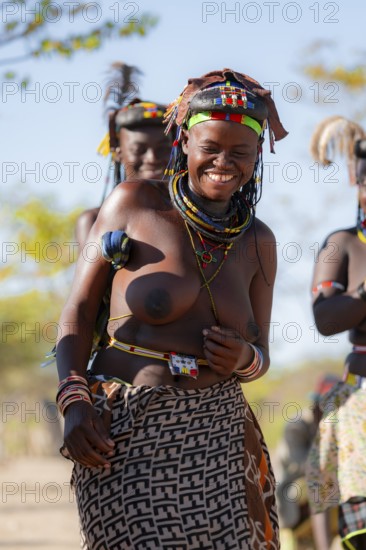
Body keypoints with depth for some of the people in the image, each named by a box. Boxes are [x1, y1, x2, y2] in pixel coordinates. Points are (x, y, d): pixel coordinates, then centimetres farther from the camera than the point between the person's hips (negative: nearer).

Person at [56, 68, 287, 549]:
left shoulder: (257, 240, 10)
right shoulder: (133, 203, 0)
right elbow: (79, 309, 1)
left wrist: (244, 360, -7)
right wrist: (75, 403, -11)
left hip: (219, 433, 4)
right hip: (126, 435, -3)